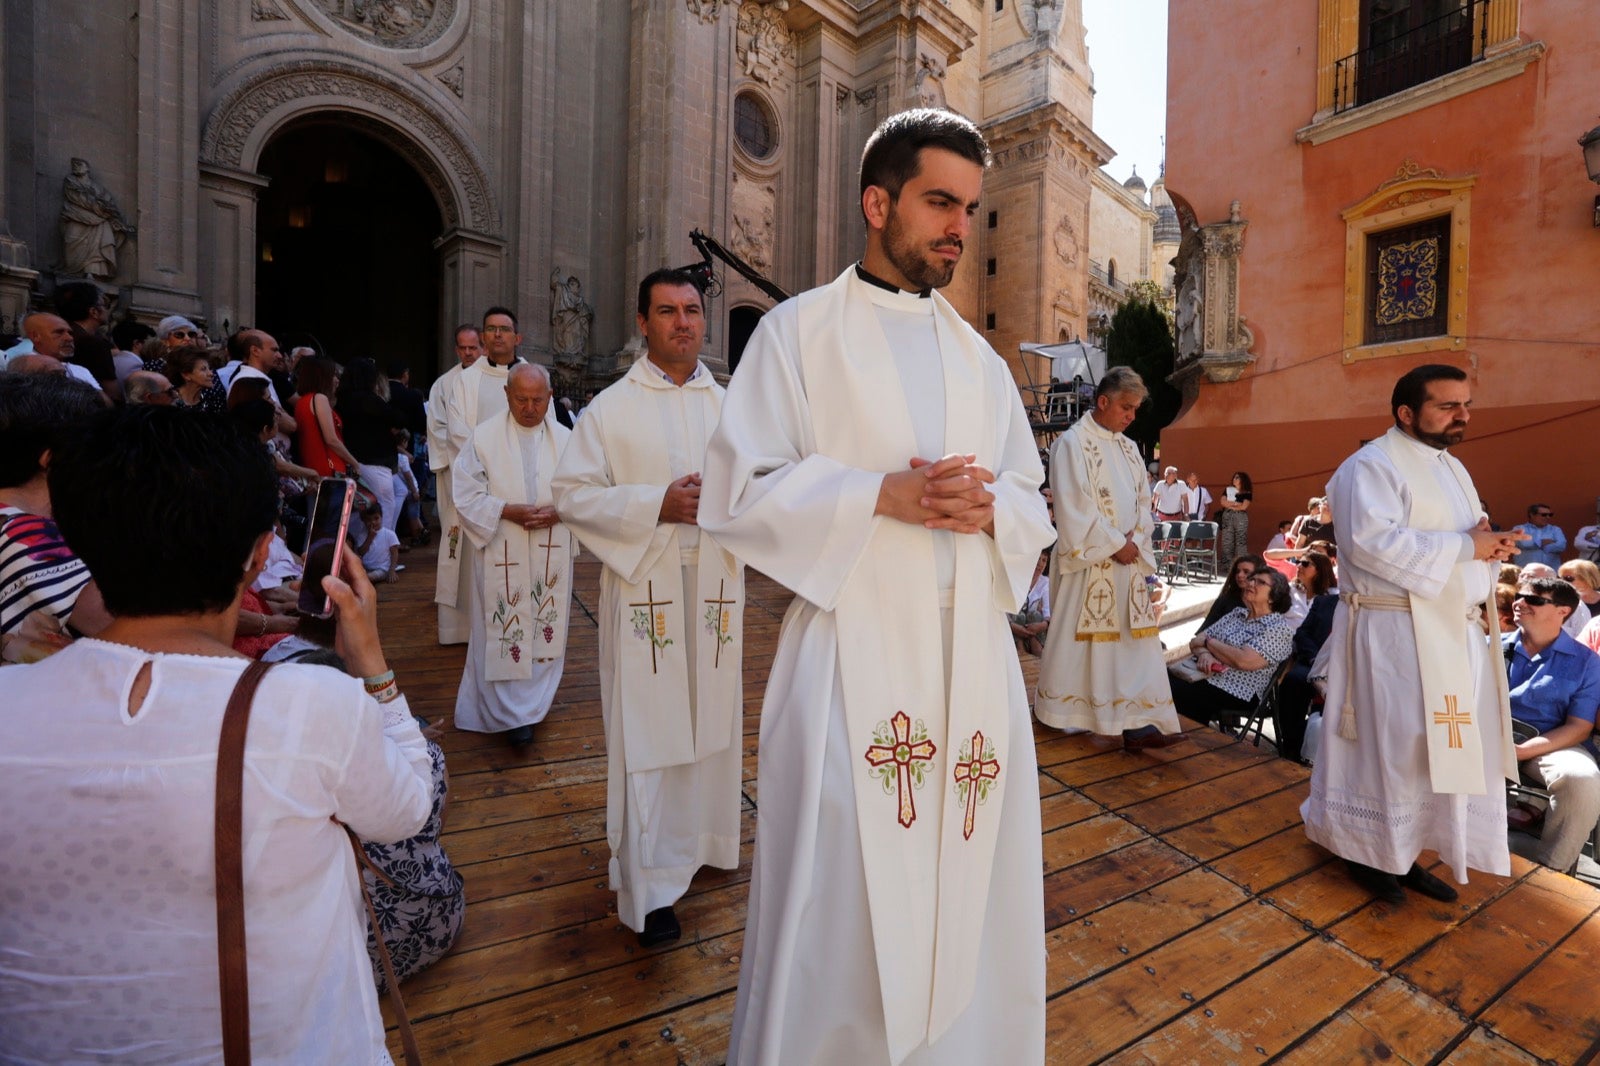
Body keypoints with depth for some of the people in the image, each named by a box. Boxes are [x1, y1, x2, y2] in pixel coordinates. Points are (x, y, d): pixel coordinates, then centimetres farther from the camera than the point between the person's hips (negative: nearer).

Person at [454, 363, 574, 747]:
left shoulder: (565, 439, 4)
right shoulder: (484, 437, -2)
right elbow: (466, 494, -4)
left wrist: (559, 509, -14)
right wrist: (507, 510, -17)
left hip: (551, 555, 3)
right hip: (502, 556, -2)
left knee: (547, 628, 11)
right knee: (505, 632, 1)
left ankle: (536, 702, 30)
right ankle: (512, 714, 11)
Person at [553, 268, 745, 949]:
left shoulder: (729, 404, 10)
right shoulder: (611, 408, 1)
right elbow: (571, 493, -5)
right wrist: (658, 504, -16)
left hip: (715, 586, 4)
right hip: (644, 588, -3)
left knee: (711, 721, 13)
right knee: (646, 733, 0)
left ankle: (703, 842, 35)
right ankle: (649, 888, 13)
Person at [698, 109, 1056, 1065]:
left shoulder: (980, 358, 16)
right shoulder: (798, 331, 2)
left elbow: (1034, 507, 15)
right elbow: (739, 493, -6)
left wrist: (989, 508, -8)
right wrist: (885, 493, -16)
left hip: (973, 647, 5)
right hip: (853, 647, -4)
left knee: (970, 890, 14)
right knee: (843, 900, 4)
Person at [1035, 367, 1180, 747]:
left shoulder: (1128, 447, 14)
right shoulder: (1073, 443, -9)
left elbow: (1142, 499, 14)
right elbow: (1075, 508, -16)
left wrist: (1135, 538, -4)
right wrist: (1114, 544, -14)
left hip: (1127, 558, 7)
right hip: (1088, 560, -7)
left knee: (1133, 637, 5)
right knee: (1079, 637, 0)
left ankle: (1136, 719, 10)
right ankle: (1064, 713, 13)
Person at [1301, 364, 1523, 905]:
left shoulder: (1452, 467, 17)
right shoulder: (1371, 466, -13)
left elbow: (1463, 539, 21)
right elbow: (1373, 541, -25)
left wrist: (1491, 547, -2)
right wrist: (1465, 546, -18)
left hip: (1455, 631, 9)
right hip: (1396, 633, -9)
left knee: (1442, 746, 14)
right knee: (1393, 745, 1)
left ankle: (1406, 849, 28)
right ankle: (1370, 851, 18)